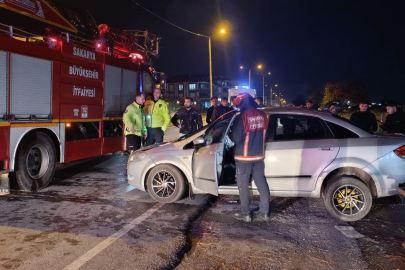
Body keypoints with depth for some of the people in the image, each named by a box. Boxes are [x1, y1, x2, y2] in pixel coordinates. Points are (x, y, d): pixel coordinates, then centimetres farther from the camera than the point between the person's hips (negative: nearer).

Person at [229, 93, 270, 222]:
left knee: (243, 185, 6)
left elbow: (236, 138, -18)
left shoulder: (242, 117, -19)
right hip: (259, 155, 6)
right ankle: (264, 212, 19)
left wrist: (230, 134, 2)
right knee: (261, 183, 12)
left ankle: (245, 213, 13)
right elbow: (264, 135, 11)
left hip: (244, 157, -6)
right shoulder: (262, 116, 1)